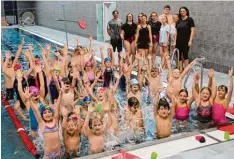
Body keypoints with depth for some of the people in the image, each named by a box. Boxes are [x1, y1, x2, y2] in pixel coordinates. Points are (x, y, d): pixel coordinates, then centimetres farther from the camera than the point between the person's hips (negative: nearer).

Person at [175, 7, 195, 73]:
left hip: (186, 40, -5)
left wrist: (190, 40, -15)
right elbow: (176, 31, 13)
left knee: (185, 54, -4)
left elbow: (192, 30, -8)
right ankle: (181, 69, 13)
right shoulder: (179, 21, 11)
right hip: (179, 40, 5)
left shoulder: (189, 19, -4)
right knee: (179, 55, 5)